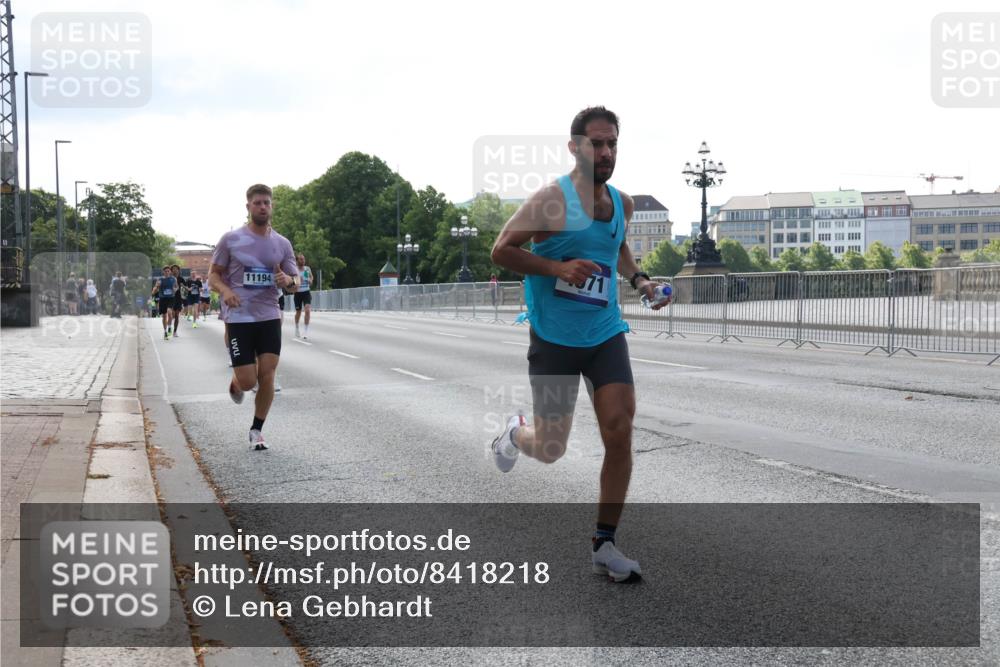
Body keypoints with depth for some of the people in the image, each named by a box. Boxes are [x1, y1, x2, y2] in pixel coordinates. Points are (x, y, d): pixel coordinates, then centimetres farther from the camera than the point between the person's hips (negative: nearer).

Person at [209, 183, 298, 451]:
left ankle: (257, 430, 14)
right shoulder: (231, 239, -2)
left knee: (267, 376, -4)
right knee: (248, 382, -7)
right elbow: (214, 274, 5)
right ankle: (235, 381, 32)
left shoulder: (282, 244, 6)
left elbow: (296, 281, 11)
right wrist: (225, 290, -17)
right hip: (238, 318, -2)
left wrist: (289, 280, -13)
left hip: (270, 318, 3)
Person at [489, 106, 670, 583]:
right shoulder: (552, 199, -14)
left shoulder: (622, 203, 6)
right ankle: (516, 433, 42)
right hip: (554, 338, -4)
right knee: (550, 450, 3)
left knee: (620, 433, -9)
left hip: (605, 334, 5)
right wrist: (558, 268, -24)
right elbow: (501, 250, -12)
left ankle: (604, 544, 4)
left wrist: (639, 279, 8)